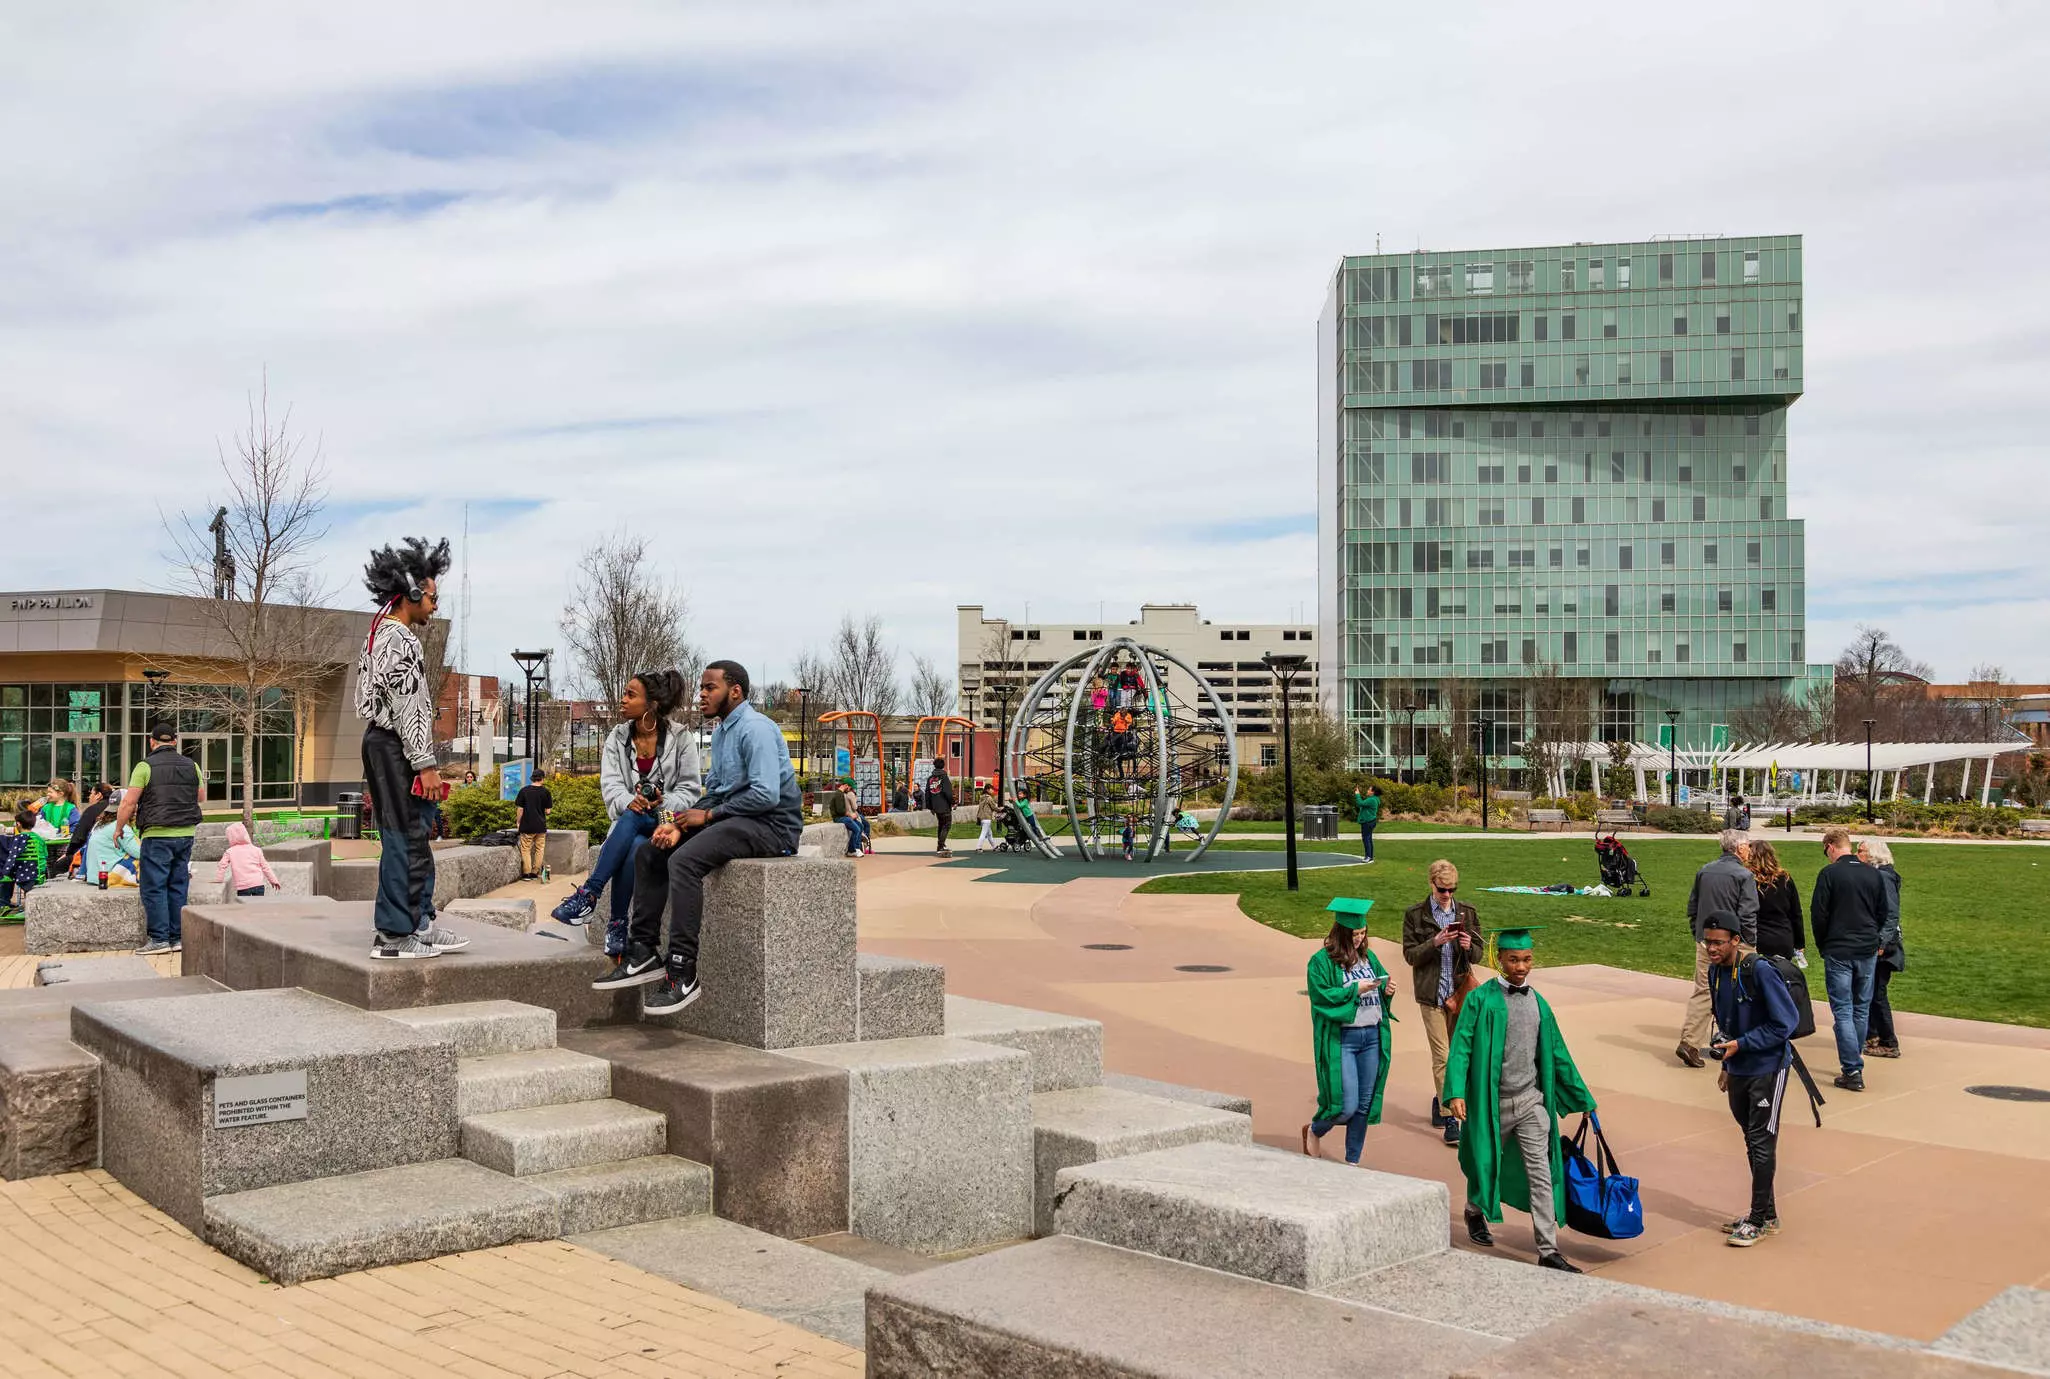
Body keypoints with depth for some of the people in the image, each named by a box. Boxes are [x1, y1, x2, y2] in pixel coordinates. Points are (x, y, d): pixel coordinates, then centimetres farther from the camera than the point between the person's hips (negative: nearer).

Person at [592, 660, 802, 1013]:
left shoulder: (756, 729, -15)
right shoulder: (721, 732, 17)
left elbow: (766, 795, -24)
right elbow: (713, 791, 17)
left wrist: (707, 815, -14)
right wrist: (679, 824, -2)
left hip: (771, 826, -10)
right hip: (734, 820, 10)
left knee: (684, 860, -29)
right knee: (649, 854, 5)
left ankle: (683, 972, -26)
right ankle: (643, 952, 5)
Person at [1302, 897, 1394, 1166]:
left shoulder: (1368, 956, 12)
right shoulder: (1321, 961, -7)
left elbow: (1383, 981, 20)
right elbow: (1321, 996, -14)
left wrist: (1387, 989, -3)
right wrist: (1355, 989, -18)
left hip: (1372, 1036, 6)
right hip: (1341, 1039, -6)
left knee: (1365, 1104, 8)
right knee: (1347, 1105, -8)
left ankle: (1352, 1160, 22)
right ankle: (1313, 1131, 22)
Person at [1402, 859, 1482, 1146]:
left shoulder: (1467, 912, 6)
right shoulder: (1415, 914, -3)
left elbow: (1478, 953, 10)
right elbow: (1410, 955, -4)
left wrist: (1469, 946, -13)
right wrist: (1435, 942, -20)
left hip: (1459, 990, 4)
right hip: (1431, 993, -4)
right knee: (1442, 1055, -6)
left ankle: (1442, 1098, 33)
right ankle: (1449, 1118, -4)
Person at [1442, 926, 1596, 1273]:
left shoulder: (1537, 1002, 6)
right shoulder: (1481, 999, -9)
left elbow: (1557, 1054, 14)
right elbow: (1462, 1046, -14)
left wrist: (1582, 1098, 17)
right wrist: (1455, 1092, -25)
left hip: (1531, 1102, 3)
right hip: (1492, 1102, -3)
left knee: (1541, 1175, -3)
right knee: (1485, 1164, 14)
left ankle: (1548, 1252, -1)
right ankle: (1475, 1213, 44)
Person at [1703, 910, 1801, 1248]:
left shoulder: (1760, 971, -21)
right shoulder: (1715, 971, 2)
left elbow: (1786, 1022, -20)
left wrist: (1740, 1045, -21)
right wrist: (1726, 1063, 16)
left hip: (1768, 1068, -7)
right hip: (1738, 1070, 8)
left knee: (1762, 1141, -2)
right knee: (1752, 1140, 15)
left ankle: (1759, 1220, 7)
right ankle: (1766, 1213, 27)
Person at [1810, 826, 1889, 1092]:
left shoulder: (1829, 873, -11)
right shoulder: (1874, 874, 5)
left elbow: (1818, 913, -9)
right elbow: (1883, 913, 12)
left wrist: (1822, 945, 5)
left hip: (1838, 952, -5)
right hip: (1868, 950, 5)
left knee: (1842, 1010, -2)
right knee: (1862, 1008, 15)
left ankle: (1852, 1071, -7)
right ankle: (1855, 1057, 24)